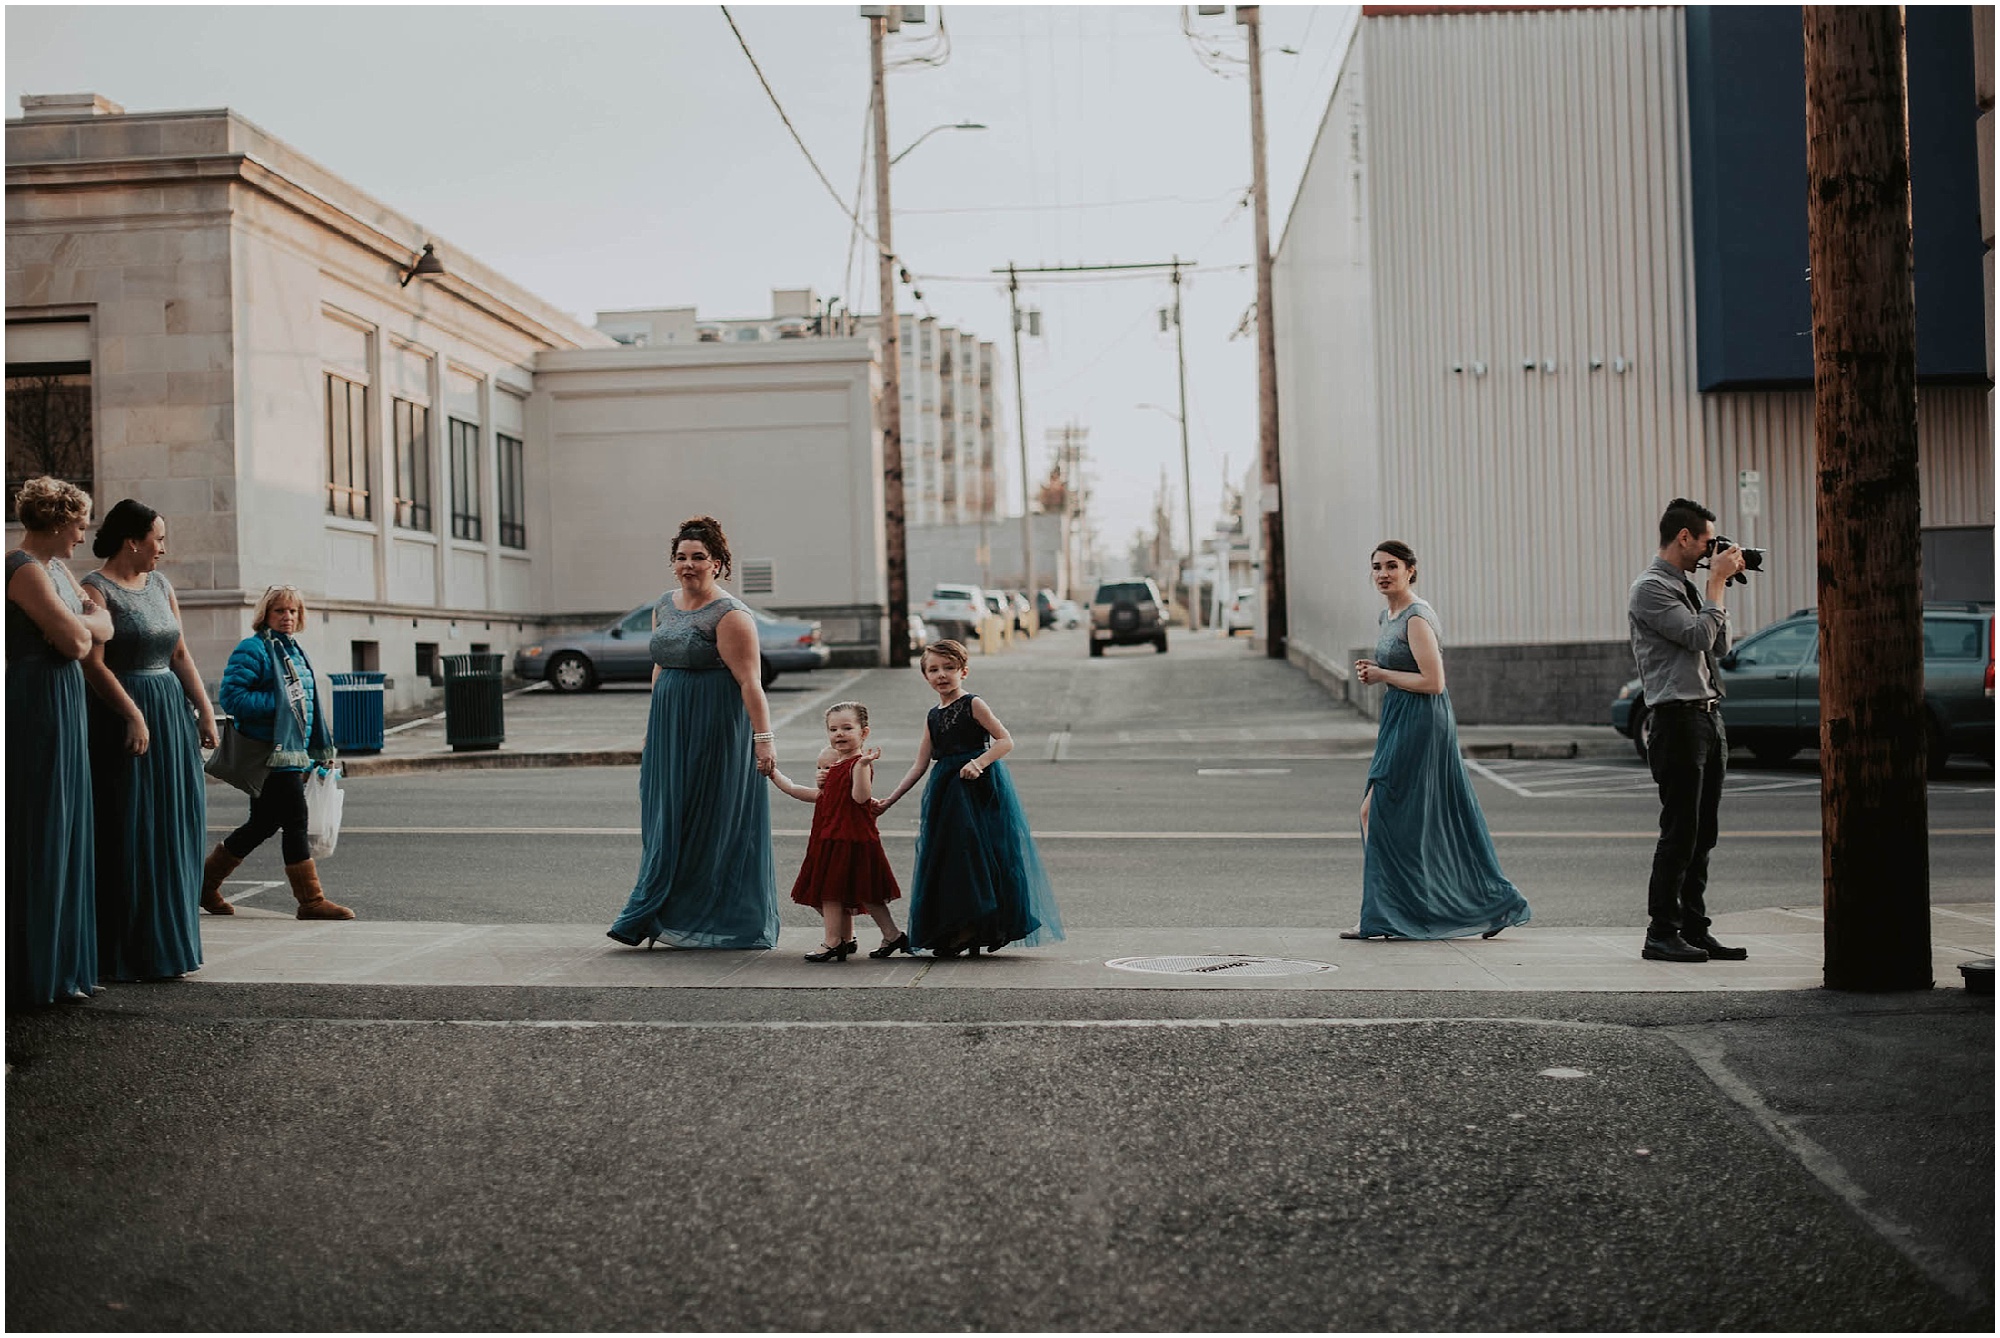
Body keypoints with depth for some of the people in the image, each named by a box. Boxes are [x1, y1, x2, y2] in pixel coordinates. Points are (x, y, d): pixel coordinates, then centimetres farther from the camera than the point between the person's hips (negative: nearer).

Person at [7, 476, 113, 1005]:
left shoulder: (55, 567, 16)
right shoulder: (25, 569, -14)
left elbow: (103, 629, 15)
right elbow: (74, 640, -18)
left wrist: (79, 623, -5)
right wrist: (83, 620, 2)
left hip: (63, 705, 10)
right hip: (38, 703, -10)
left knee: (65, 833, 11)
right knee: (38, 832, -4)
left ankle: (61, 967, 18)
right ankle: (33, 974, 2)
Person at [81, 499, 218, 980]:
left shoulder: (161, 586, 14)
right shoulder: (97, 589, -8)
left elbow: (180, 655, 12)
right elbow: (93, 665, -15)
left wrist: (204, 709, 3)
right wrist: (134, 715, -21)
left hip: (172, 713, 8)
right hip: (121, 718, -8)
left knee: (173, 829, 9)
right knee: (128, 835, -4)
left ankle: (166, 944, 17)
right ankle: (124, 954, 3)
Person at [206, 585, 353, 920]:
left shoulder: (295, 652, 19)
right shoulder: (252, 650, -8)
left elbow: (307, 702, 26)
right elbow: (231, 697, -17)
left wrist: (322, 750, 21)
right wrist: (278, 703, -20)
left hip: (293, 751, 9)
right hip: (269, 752, -9)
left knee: (264, 823, 14)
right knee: (295, 820, -9)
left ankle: (206, 880, 27)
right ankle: (311, 900, -4)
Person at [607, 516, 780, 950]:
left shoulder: (730, 615, -14)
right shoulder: (664, 607, 11)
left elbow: (750, 682, -20)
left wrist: (764, 738, -26)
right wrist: (655, 726, 19)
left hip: (716, 731, -7)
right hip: (670, 729, 7)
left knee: (715, 821, 0)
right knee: (668, 821, 10)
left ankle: (725, 922, 10)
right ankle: (649, 919, 16)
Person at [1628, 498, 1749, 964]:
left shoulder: (1686, 588, 19)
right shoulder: (1651, 588, -9)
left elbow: (1719, 646, 19)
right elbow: (1699, 634, -18)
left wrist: (1719, 583, 14)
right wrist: (1718, 581, -8)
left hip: (1708, 718, 9)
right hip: (1678, 717, -9)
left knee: (1701, 836, 10)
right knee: (1679, 833, -7)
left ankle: (1694, 929, 15)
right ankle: (1661, 934, -2)